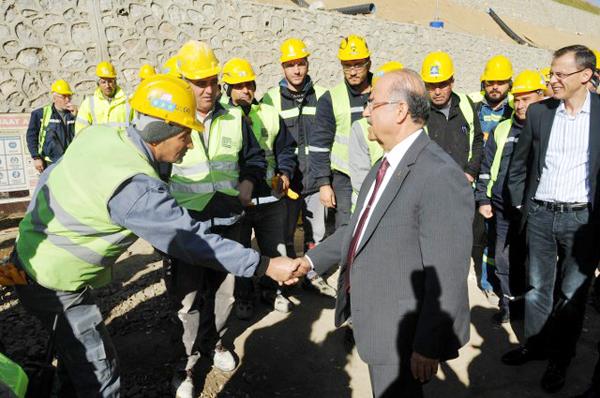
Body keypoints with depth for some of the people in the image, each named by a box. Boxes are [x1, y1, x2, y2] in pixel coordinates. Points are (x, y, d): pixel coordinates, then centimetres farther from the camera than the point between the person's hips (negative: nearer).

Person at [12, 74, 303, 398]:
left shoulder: (100, 133, -8)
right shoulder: (136, 188, -33)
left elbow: (49, 176, 5)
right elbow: (194, 241, -30)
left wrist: (35, 229, 21)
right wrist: (267, 266, -25)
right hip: (54, 285, -9)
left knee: (75, 348, 27)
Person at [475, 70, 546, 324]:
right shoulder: (501, 130, 7)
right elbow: (486, 167, 10)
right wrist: (482, 199, 4)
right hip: (503, 210, 2)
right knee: (504, 259, 9)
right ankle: (508, 301, 25)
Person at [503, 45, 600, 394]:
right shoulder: (538, 112, 1)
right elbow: (520, 163, 11)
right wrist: (519, 203, 10)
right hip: (540, 215, 2)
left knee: (572, 293, 10)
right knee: (538, 286, 15)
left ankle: (561, 357, 28)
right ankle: (535, 344, 33)